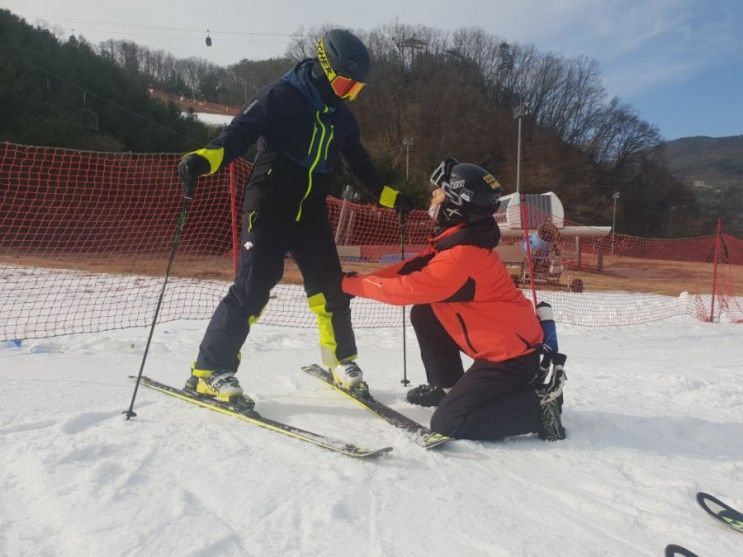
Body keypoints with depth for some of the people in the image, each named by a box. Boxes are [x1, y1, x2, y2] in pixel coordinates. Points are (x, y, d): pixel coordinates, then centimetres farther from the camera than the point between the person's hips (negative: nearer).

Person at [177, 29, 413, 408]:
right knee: (252, 289, -11)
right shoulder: (280, 97, -9)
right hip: (268, 209, -6)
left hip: (311, 214, 6)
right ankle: (209, 372, 1)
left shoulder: (341, 117, 12)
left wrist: (390, 197, 24)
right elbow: (239, 133, -17)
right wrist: (205, 158, -36)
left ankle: (341, 361, 26)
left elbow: (360, 164, 23)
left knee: (332, 288, 6)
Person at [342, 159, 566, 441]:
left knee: (447, 423, -8)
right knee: (423, 315, 11)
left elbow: (406, 288, -21)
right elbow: (412, 268, 9)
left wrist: (349, 284, -9)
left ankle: (538, 405, -1)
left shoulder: (462, 255, -26)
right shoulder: (458, 239, 4)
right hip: (500, 341, 9)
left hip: (513, 354, -9)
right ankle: (447, 387, 25)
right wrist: (361, 279, -1)